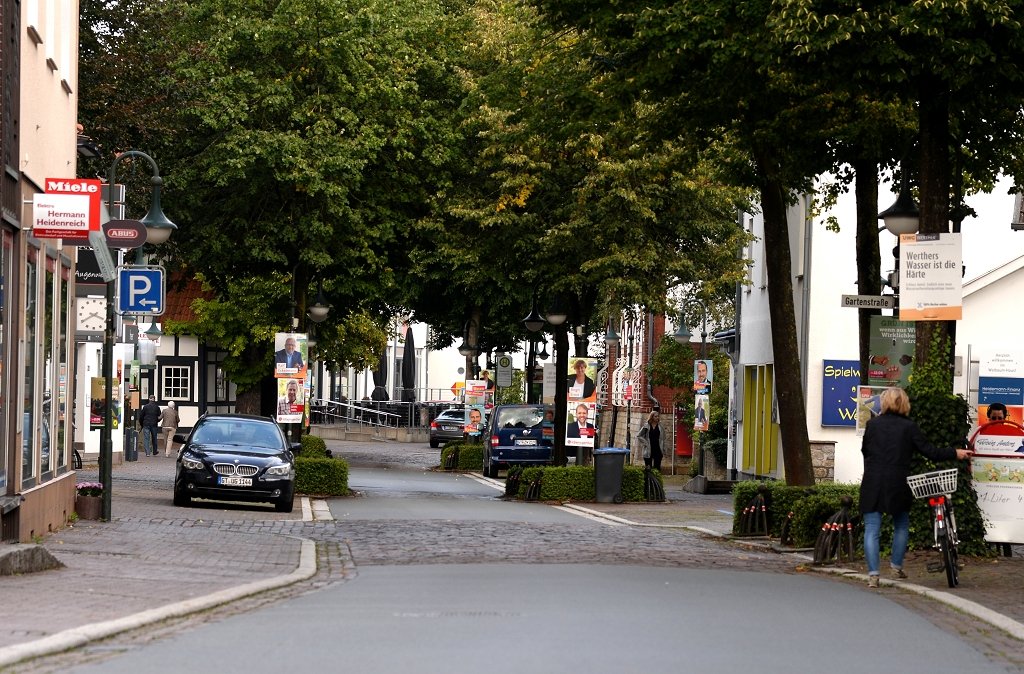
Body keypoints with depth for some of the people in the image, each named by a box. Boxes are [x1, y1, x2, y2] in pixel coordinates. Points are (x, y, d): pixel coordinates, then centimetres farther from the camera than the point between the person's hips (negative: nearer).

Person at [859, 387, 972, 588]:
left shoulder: (873, 424, 2)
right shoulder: (909, 427, -2)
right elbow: (930, 451, -1)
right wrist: (955, 453, 13)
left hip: (872, 483, 0)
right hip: (898, 483, 0)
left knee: (871, 529, 0)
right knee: (901, 526, 22)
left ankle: (873, 574, -9)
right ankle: (897, 567, 25)